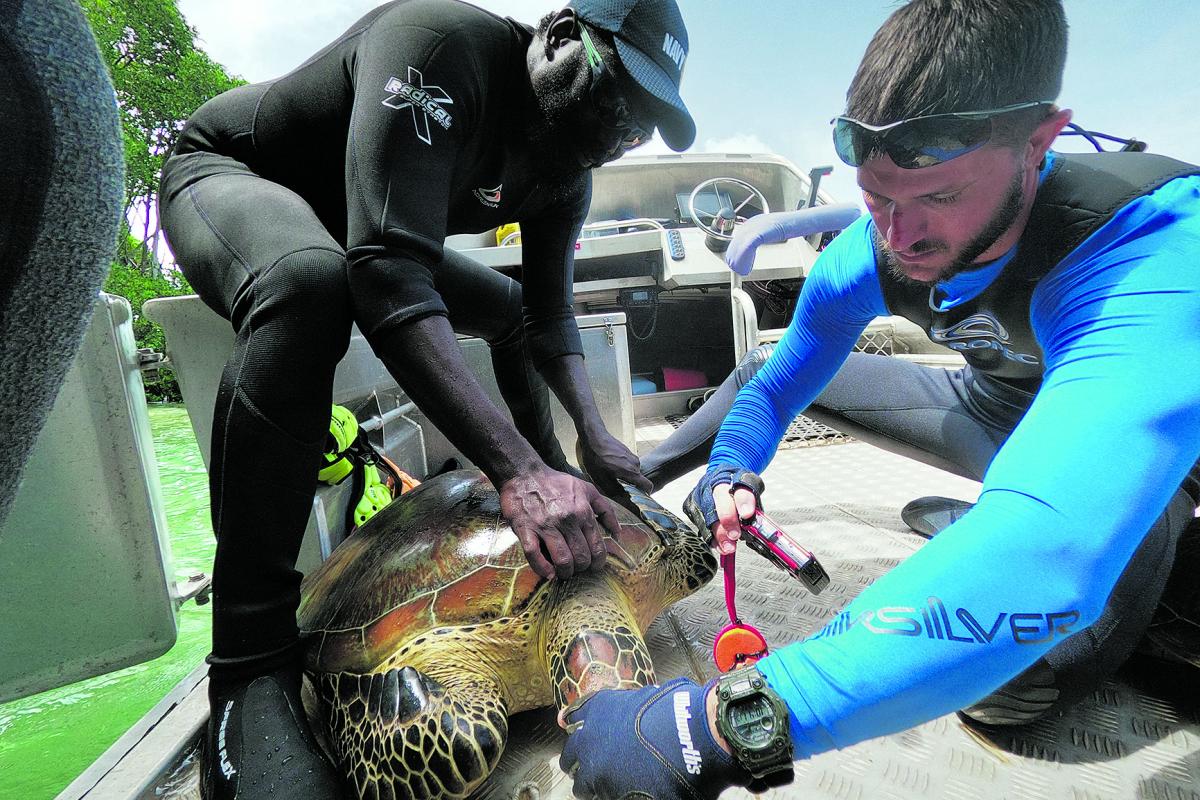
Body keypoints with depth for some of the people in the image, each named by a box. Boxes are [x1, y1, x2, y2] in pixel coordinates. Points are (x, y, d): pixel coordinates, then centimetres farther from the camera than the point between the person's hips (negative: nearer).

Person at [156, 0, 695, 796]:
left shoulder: (564, 170, -8)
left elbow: (552, 316, -3)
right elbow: (389, 278, -45)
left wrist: (595, 439, -16)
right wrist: (517, 469, -50)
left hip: (367, 226, 8)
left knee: (518, 306, 8)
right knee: (312, 284, -42)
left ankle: (555, 511, 19)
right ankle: (250, 668, -34)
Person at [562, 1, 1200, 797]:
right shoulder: (868, 256, -21)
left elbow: (1051, 562, -55)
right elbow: (778, 388, -8)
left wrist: (731, 721, -61)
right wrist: (730, 470, -31)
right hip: (995, 408, 4)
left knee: (1005, 687, -24)